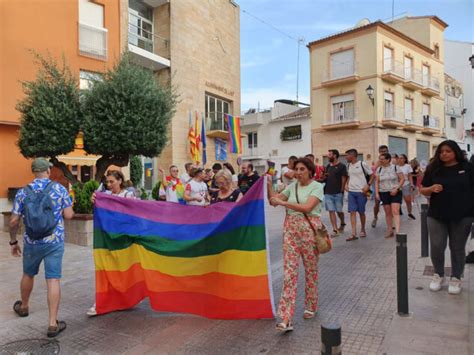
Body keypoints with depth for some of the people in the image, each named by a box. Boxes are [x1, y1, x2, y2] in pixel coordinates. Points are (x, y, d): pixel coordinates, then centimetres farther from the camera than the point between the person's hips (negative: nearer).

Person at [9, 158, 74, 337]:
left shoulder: (23, 192, -1)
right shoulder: (59, 189, -6)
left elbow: (14, 221, -2)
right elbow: (68, 215, -7)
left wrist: (13, 241, 12)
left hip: (31, 242, 3)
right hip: (54, 242, -2)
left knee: (28, 274, 25)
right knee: (53, 280, -1)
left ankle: (23, 307, 48)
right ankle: (53, 323, -1)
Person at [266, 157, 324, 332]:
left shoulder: (317, 187, -7)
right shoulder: (292, 186, 7)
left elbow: (307, 207, -21)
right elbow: (274, 200, 9)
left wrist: (282, 202, -22)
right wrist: (268, 186, -5)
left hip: (309, 229, -3)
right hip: (291, 229, 4)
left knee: (311, 269, 11)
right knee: (289, 271, -3)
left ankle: (311, 306, 36)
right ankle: (286, 319, -2)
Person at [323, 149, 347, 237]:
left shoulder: (341, 166, -5)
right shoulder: (328, 166, 13)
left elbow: (344, 179, -8)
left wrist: (341, 190, -11)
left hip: (338, 193, -5)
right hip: (328, 193, 5)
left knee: (339, 211, 6)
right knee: (331, 211, -1)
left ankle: (342, 224, 35)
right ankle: (335, 230, 1)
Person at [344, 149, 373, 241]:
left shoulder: (362, 164, -7)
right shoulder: (349, 166, 9)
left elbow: (372, 175, -2)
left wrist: (368, 185, -12)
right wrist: (346, 184, 7)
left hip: (361, 192, -4)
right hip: (351, 191, 4)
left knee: (361, 212, 7)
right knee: (352, 212, -4)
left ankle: (363, 230, 27)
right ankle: (353, 234, -5)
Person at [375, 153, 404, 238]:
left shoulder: (395, 167, -3)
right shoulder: (379, 169, 6)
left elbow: (402, 179, -3)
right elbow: (377, 182, 8)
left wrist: (396, 189, -14)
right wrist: (377, 193, 0)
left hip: (395, 193, -3)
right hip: (384, 193, 3)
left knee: (395, 212, -13)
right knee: (388, 213, 9)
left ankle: (397, 231, -15)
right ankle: (390, 231, 18)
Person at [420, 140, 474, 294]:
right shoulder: (433, 169, 3)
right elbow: (423, 190, 6)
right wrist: (432, 188, -16)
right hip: (437, 216, 1)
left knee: (457, 248, 9)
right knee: (436, 247, 2)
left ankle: (456, 278, 26)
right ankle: (438, 275, 24)